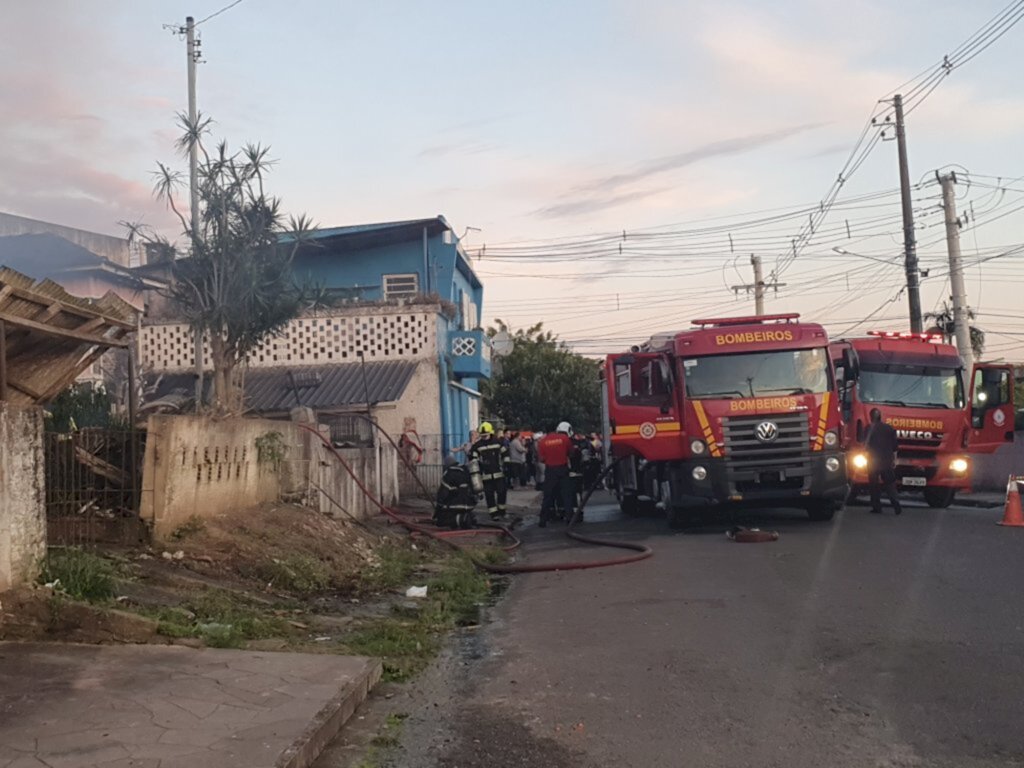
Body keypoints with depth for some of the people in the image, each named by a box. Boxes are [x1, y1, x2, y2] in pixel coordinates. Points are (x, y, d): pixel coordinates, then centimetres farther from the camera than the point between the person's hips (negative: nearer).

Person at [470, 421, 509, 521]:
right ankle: (493, 513, 8)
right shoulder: (477, 445, -1)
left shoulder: (498, 442, 1)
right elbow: (472, 457, 1)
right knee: (489, 494, 0)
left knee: (502, 492, 2)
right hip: (486, 475, 0)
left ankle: (501, 510, 22)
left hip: (499, 473, 0)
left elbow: (505, 454, 8)